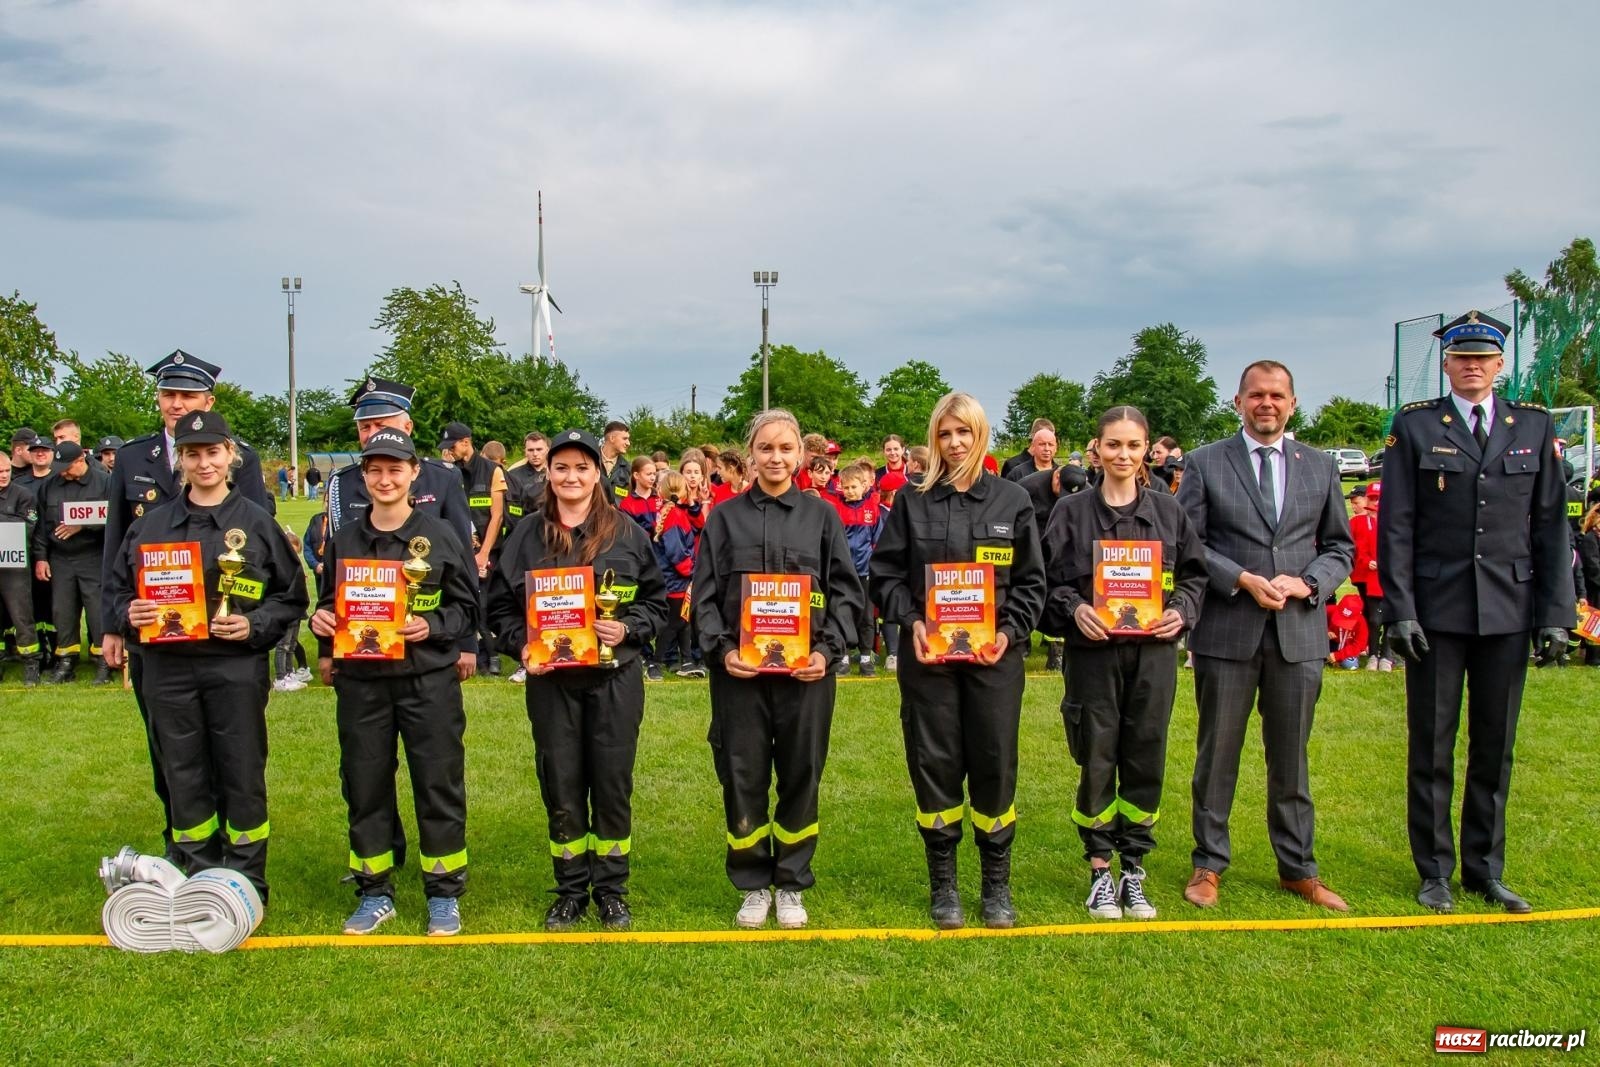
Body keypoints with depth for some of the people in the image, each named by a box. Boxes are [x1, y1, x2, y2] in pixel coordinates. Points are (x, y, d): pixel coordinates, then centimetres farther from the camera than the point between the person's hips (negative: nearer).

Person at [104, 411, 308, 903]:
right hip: (168, 668, 3)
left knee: (242, 776, 3)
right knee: (183, 779, 9)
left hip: (236, 668, -2)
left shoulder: (256, 522, 2)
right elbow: (116, 587, 14)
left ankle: (246, 889, 16)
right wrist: (128, 615, -7)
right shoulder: (150, 524, 9)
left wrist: (255, 626, -12)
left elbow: (292, 596, 3)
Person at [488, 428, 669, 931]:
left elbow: (656, 601, 5)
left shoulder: (626, 532, 0)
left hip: (614, 677, -1)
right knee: (561, 790, 8)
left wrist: (628, 629, -12)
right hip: (550, 680, 1)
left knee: (612, 786, 6)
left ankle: (611, 890, 21)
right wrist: (521, 645, -9)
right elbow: (501, 602, 7)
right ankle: (571, 890, 23)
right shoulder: (528, 534, 3)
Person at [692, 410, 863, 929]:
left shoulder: (821, 516, 6)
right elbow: (705, 595, 4)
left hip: (806, 671, 0)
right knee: (743, 779, 5)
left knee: (801, 778, 7)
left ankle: (792, 885, 23)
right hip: (739, 671, 0)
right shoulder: (725, 516, 6)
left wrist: (828, 651, -9)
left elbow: (846, 593, 4)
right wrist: (721, 650, -11)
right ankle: (753, 885, 22)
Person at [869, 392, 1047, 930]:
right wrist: (910, 622, -11)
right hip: (927, 654, 0)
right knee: (934, 764, 4)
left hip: (995, 654, 0)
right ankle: (942, 881, 19)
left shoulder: (1012, 500, 5)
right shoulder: (912, 500, 4)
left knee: (995, 765, 4)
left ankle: (997, 884, 20)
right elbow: (885, 574, 4)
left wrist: (1010, 632, -9)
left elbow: (1031, 581, 5)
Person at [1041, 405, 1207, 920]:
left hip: (1153, 650, 2)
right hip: (1093, 651, -2)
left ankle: (1133, 870, 19)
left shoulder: (1167, 510, 8)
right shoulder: (1072, 510, 2)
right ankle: (1100, 872, 16)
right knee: (1097, 761, 3)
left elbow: (1195, 574, 11)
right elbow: (1049, 579, 1)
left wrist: (1181, 611, -6)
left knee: (1145, 759, 5)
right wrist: (1074, 608, -16)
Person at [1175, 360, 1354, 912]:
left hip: (1298, 630, 2)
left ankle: (1298, 867, 25)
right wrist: (1243, 580, -14)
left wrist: (1308, 583, -7)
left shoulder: (1320, 466, 10)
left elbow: (1339, 546, 12)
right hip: (1226, 631, -2)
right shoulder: (1204, 463, 1)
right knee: (1217, 755, 7)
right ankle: (1209, 864, 19)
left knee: (1291, 758, 12)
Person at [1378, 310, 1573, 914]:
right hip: (1437, 613, -2)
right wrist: (1399, 610, -9)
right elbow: (1395, 527, -3)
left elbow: (1551, 525, 6)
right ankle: (1434, 872, 18)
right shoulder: (1414, 427, 1)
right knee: (1431, 749, 5)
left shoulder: (1534, 427, 8)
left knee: (1495, 747, 10)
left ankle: (1484, 870, 24)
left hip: (1509, 612, 2)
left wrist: (1555, 613, 1)